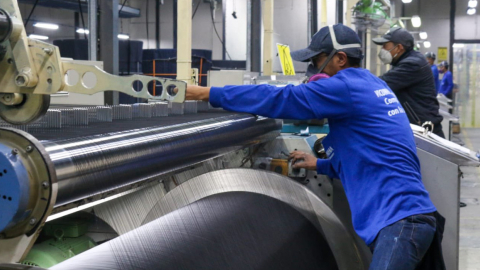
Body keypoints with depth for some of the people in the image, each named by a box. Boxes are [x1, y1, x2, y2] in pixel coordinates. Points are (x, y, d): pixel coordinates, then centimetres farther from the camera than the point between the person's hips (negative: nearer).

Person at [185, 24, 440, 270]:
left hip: (401, 219, -10)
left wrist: (208, 93, -10)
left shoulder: (346, 88, -10)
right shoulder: (370, 86, 19)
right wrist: (320, 165, 29)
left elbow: (279, 99, -14)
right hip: (401, 217, 10)